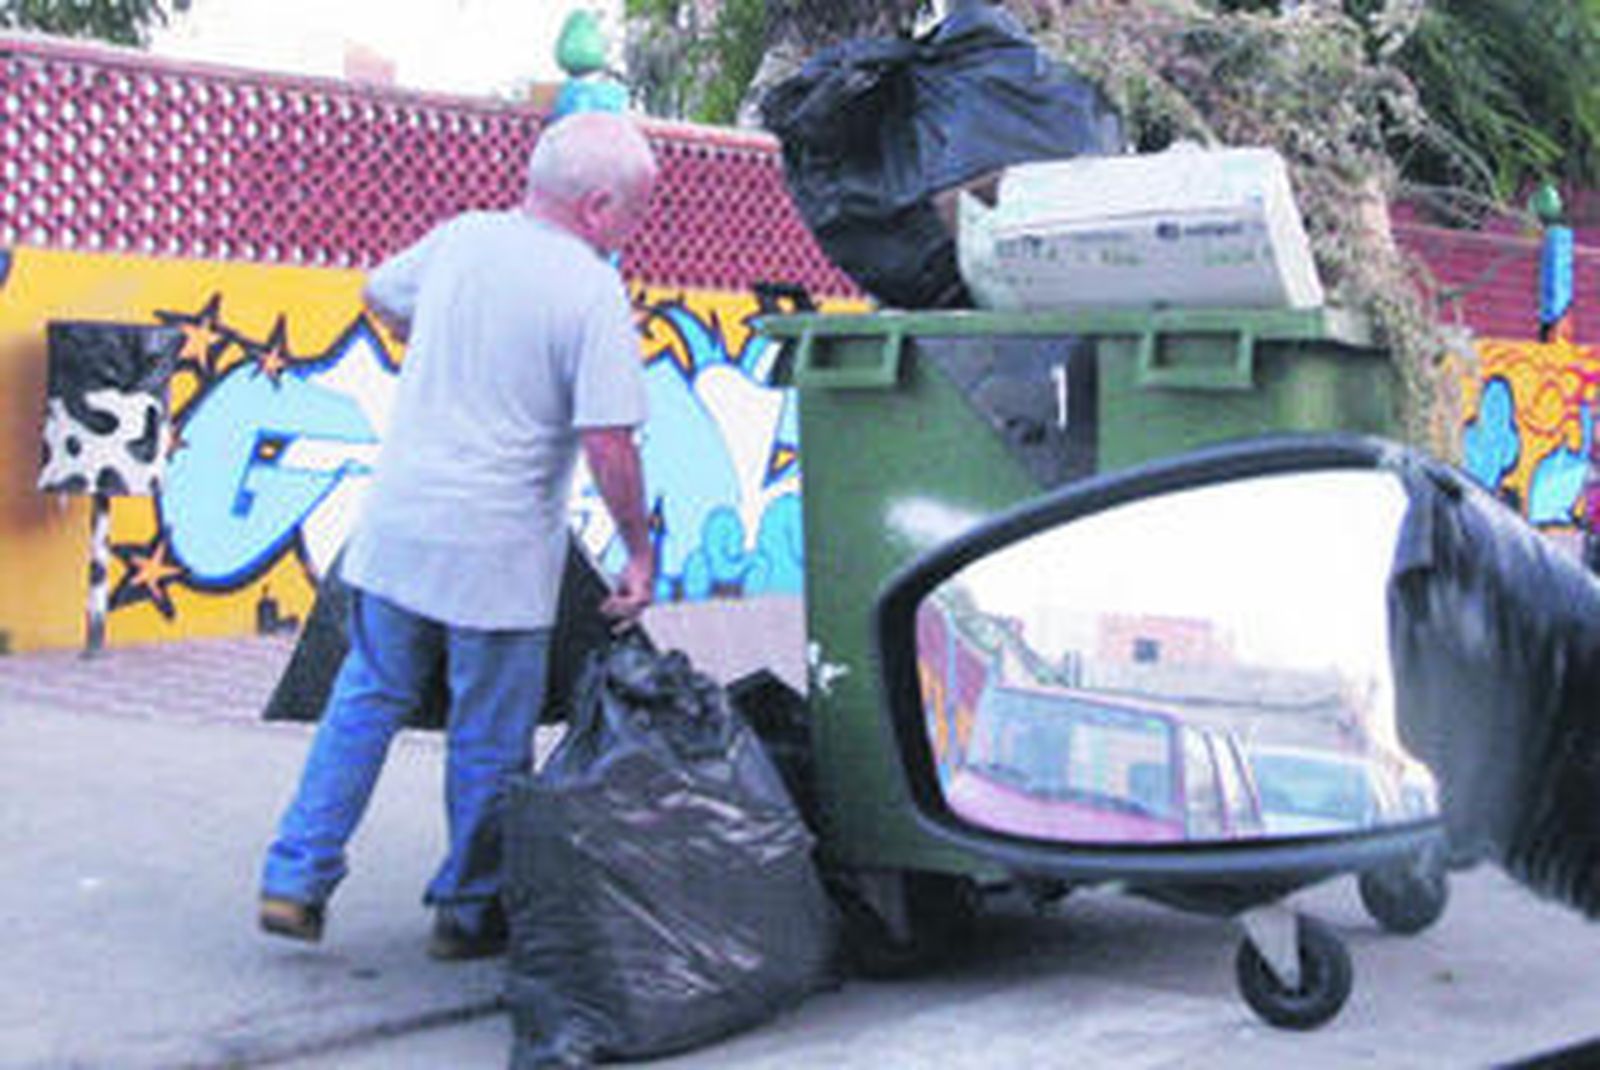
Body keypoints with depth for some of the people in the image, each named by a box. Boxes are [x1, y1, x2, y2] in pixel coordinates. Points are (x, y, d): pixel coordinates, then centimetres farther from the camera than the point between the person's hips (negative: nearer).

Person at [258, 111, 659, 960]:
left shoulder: (459, 238, 6)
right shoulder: (594, 293, -13)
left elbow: (379, 294, 26)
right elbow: (609, 444, -17)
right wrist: (639, 550, -5)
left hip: (394, 528, 5)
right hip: (499, 555, -5)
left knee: (367, 699, 20)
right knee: (489, 743, 10)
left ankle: (295, 880, 19)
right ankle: (469, 912, 22)